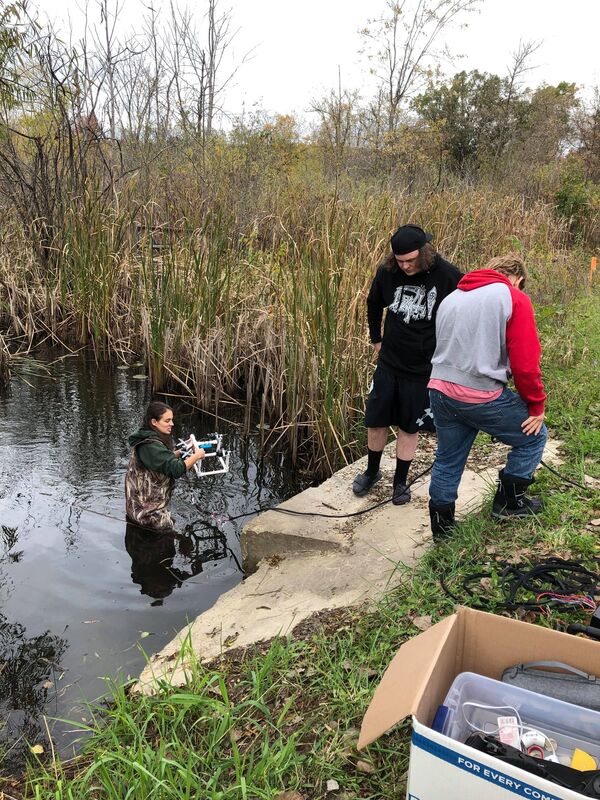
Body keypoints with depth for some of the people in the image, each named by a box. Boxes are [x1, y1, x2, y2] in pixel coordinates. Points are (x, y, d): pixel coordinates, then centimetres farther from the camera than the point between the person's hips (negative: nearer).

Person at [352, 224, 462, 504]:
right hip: (389, 363, 3)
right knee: (376, 420, 9)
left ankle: (401, 481, 27)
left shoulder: (447, 276, -17)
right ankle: (371, 471, 33)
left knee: (409, 426, 8)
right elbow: (373, 305, 15)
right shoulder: (387, 273, -6)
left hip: (424, 368, -3)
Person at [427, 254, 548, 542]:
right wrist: (536, 405, 1)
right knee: (533, 436, 17)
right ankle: (509, 501, 26)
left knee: (447, 461, 21)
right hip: (482, 397, -7)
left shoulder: (450, 299, 17)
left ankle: (441, 526, 32)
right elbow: (525, 363, -10)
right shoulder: (515, 300, -4)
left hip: (439, 391, 7)